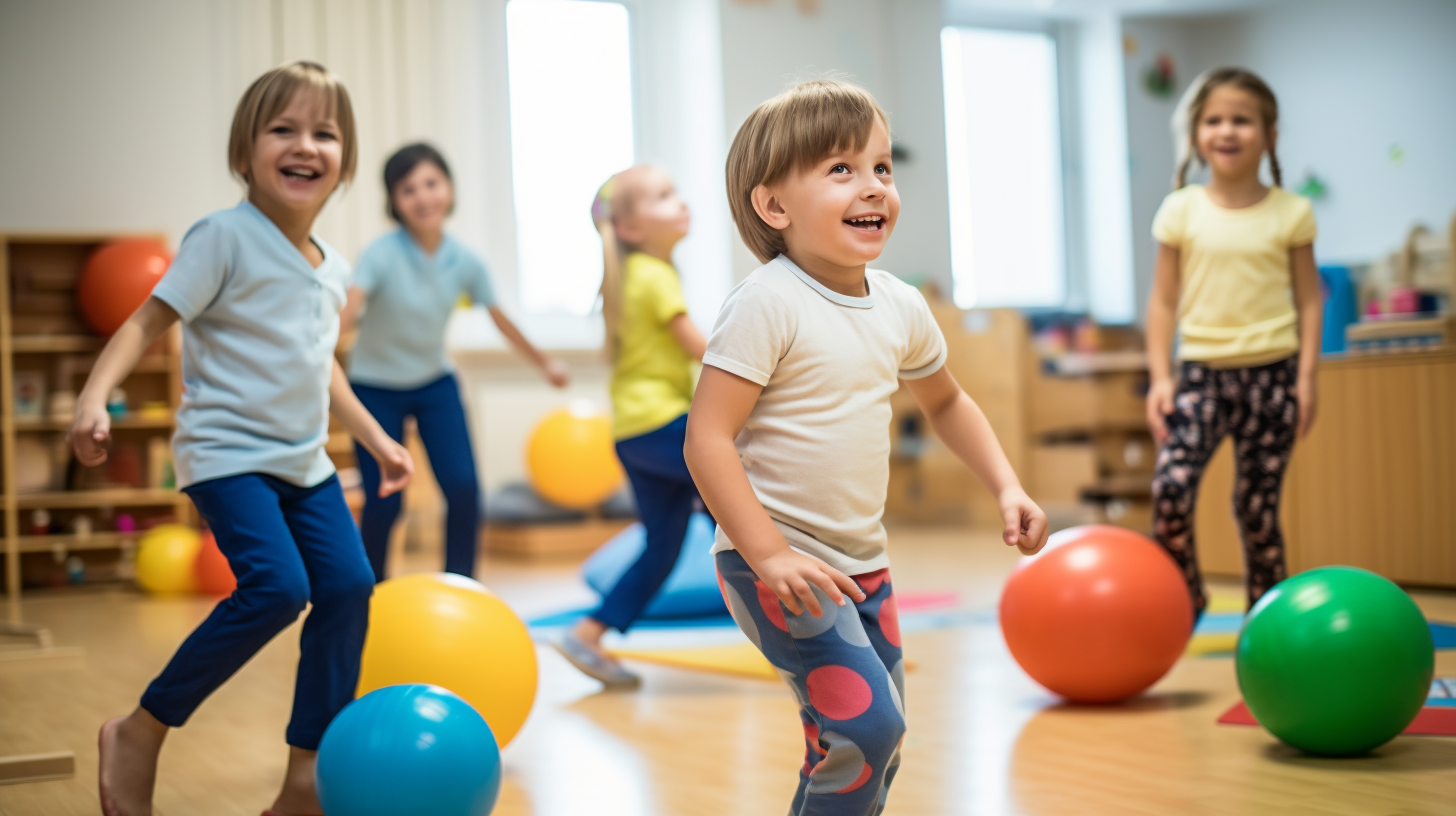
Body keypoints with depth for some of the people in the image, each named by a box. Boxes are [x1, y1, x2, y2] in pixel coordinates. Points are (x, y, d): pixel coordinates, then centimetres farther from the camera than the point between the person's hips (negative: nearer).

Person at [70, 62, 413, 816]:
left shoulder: (332, 267, 12)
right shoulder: (225, 237, -10)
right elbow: (148, 320, -13)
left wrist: (378, 440, 28)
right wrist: (95, 395, -28)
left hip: (304, 461, 7)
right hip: (228, 453, -7)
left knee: (348, 585, -6)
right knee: (276, 588, -23)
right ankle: (140, 732, -2)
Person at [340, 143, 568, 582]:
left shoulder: (465, 261, -11)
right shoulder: (382, 254, -23)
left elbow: (501, 320, 5)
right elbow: (347, 311, -39)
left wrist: (544, 361, 17)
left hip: (435, 384, 3)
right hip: (376, 387, -3)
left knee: (464, 488, -10)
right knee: (384, 502, -7)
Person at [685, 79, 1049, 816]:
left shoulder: (900, 307, 5)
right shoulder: (768, 304, -18)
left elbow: (945, 403, 23)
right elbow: (707, 437, -21)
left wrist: (1006, 486, 11)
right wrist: (768, 554, -26)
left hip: (861, 562, 8)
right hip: (778, 565, -8)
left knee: (873, 748, 15)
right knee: (864, 726, -18)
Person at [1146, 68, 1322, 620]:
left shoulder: (1290, 212, 2)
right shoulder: (1181, 211, 2)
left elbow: (1308, 299, 5)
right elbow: (1164, 300, 4)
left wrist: (1306, 377, -3)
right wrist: (1160, 377, -3)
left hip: (1270, 372, 0)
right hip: (1202, 372, 0)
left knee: (1257, 505, 2)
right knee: (1170, 487, -17)